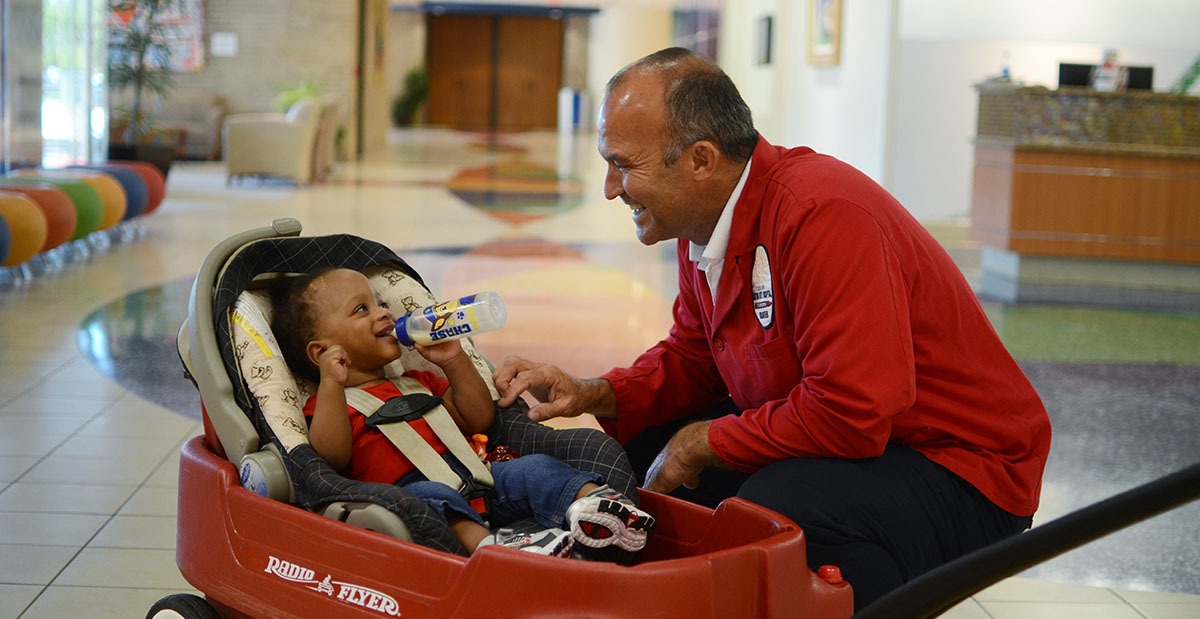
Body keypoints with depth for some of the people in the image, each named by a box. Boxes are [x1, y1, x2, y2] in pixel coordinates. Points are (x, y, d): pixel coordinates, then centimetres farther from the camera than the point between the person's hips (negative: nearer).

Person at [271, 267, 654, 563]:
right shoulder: (328, 403, 12)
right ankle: (489, 545, -63)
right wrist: (331, 384, -17)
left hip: (473, 476, 7)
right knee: (430, 498, -37)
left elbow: (479, 421, 28)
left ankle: (590, 501, -42)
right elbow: (332, 458, -9)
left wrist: (454, 362, 18)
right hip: (405, 488, -6)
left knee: (535, 468, -13)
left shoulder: (418, 383, 33)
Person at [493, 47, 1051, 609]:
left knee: (775, 505, -36)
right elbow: (691, 359, 16)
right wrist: (594, 396, -4)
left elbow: (852, 414, -32)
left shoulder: (822, 214, -27)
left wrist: (706, 443, -19)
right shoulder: (703, 223, 3)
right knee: (641, 448, 4)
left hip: (964, 471, -9)